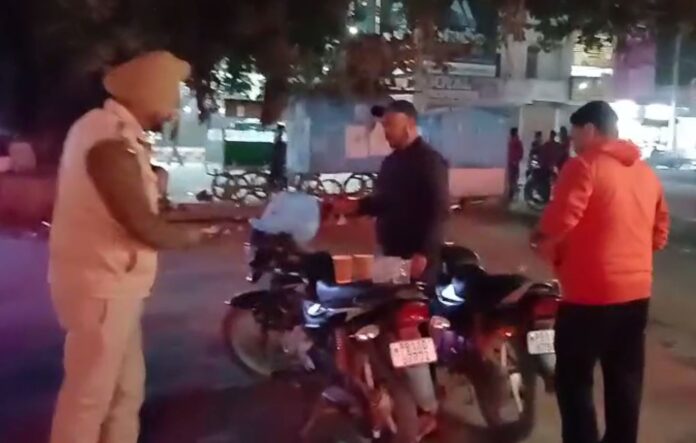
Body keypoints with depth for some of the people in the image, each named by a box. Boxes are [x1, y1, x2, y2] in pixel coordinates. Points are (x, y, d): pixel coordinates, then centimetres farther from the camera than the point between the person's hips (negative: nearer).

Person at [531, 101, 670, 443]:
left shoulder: (585, 165, -11)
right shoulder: (646, 172, 12)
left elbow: (559, 222, -23)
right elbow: (659, 234, 16)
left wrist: (542, 242, -4)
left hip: (591, 292, -8)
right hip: (636, 290, 8)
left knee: (574, 380, 4)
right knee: (625, 381, 17)